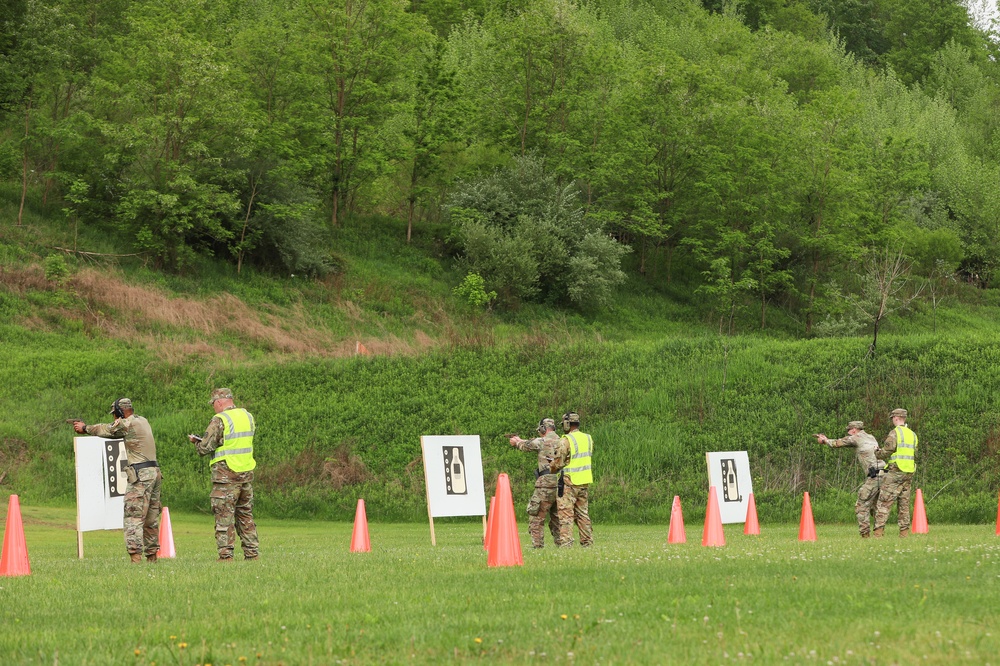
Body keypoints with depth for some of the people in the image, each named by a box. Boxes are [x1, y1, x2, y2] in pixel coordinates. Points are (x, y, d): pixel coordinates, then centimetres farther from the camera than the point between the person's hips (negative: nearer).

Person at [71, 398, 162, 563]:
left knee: (133, 517, -10)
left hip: (140, 476, -9)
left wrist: (84, 428, 22)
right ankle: (152, 556, 15)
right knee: (151, 519, 12)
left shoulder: (127, 424, -8)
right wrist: (88, 428, 25)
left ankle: (135, 557, -18)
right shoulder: (142, 421, 18)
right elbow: (113, 429, 27)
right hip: (155, 473, 9)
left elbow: (106, 430, 5)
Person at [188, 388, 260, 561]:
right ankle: (252, 553, 14)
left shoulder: (219, 420, -12)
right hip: (247, 473, 7)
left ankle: (226, 555, -6)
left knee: (224, 516, -3)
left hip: (226, 475, -7)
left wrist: (195, 441, 9)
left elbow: (204, 448, -12)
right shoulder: (248, 417, 9)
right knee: (246, 515, 14)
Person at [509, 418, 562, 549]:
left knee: (536, 516, -1)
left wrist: (517, 442, 37)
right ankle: (560, 542, 15)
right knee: (556, 516, 17)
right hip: (560, 484, 7)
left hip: (546, 484, -7)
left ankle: (537, 544, -6)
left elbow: (526, 446, 14)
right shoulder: (560, 441, 13)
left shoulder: (542, 442, -7)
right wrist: (520, 440, 40)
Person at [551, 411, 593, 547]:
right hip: (585, 481, 7)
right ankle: (587, 542, 16)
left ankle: (565, 542, -12)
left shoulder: (566, 441, -14)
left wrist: (547, 470, 4)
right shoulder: (588, 438, 8)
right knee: (583, 513, 15)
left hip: (570, 481, -7)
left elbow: (558, 463, -13)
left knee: (566, 513, -5)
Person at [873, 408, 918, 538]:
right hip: (909, 473, 7)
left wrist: (876, 454, 3)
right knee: (904, 503, 11)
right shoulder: (912, 434, 16)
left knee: (884, 502, -7)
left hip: (895, 470, -7)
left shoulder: (895, 433, -8)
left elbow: (887, 450, -14)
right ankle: (904, 531, 8)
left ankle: (878, 531, -14)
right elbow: (915, 455, 19)